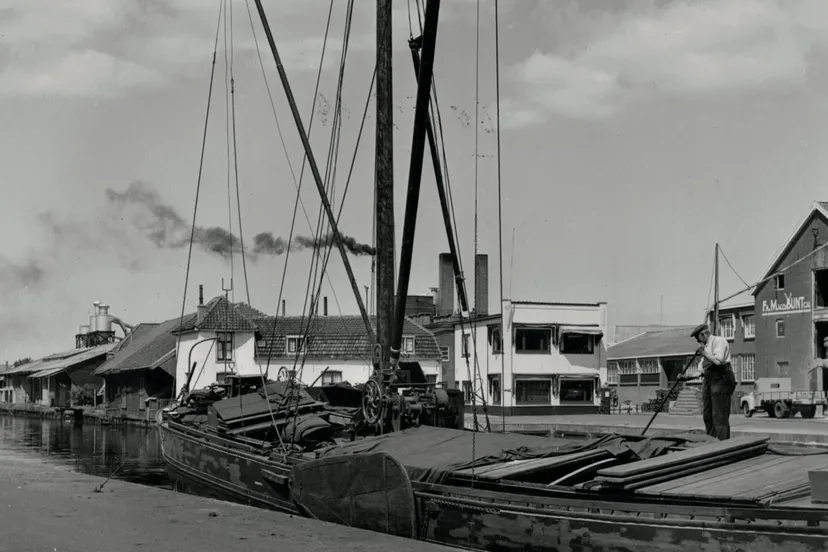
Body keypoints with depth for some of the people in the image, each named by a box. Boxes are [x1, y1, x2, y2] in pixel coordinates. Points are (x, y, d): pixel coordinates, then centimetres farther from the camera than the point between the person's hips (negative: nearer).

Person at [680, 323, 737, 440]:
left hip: (721, 378, -9)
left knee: (720, 415, -12)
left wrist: (703, 353, -9)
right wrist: (686, 377, 15)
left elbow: (718, 361, -20)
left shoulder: (719, 341, -5)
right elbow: (703, 370, 22)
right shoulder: (705, 346, 22)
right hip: (708, 379, 9)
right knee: (707, 415, 9)